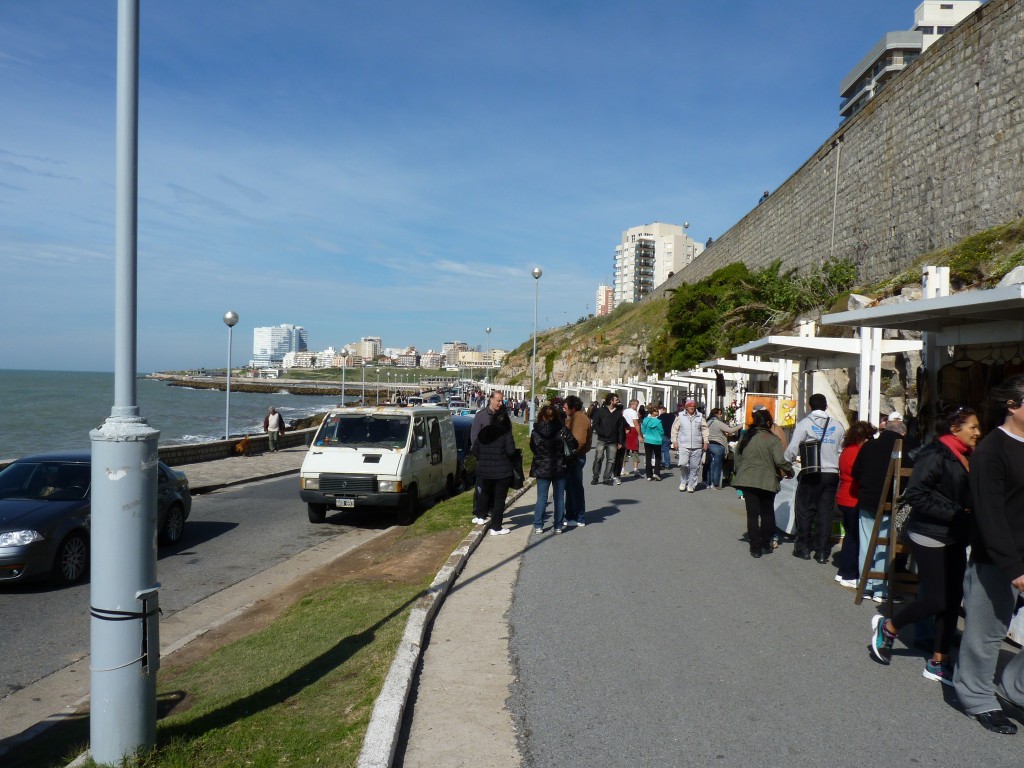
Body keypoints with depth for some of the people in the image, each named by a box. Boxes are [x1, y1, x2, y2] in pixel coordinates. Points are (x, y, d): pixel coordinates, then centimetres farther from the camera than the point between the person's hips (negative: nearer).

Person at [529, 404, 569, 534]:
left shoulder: (536, 432, -6)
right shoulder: (562, 430, -10)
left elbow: (533, 448, 2)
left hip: (542, 468, 1)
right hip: (560, 468, 0)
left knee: (541, 498, 9)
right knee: (559, 497, 9)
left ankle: (538, 526, 10)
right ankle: (558, 526, 12)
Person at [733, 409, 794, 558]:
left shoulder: (745, 438, 9)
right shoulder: (772, 439, -7)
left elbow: (738, 459, 14)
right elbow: (780, 460, -14)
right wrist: (789, 470, 3)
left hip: (747, 481, 3)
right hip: (766, 482, -3)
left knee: (752, 514, 4)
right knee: (767, 513, 14)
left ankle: (755, 548, 3)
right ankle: (765, 545, 20)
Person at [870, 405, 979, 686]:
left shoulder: (965, 458, 11)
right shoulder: (935, 455, -16)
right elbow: (915, 494, -23)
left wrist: (967, 516, 1)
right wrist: (956, 513, -23)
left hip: (955, 539, 9)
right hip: (930, 538, -9)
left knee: (953, 600, 8)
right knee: (937, 600, -5)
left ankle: (938, 662, 18)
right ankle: (887, 627, 20)